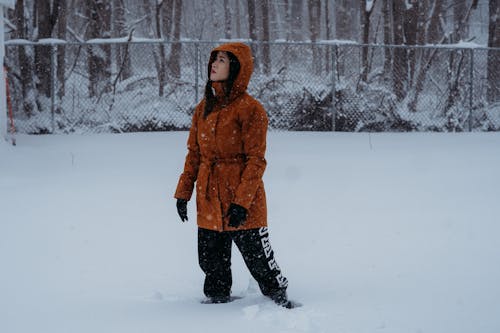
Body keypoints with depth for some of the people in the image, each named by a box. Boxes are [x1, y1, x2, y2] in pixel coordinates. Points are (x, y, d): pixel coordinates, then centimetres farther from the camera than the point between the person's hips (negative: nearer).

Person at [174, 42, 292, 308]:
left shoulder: (249, 109, -11)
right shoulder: (204, 107, 10)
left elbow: (256, 160, -13)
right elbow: (194, 154, 15)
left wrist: (242, 201, -19)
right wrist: (183, 192, 10)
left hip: (242, 204, -6)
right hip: (209, 201, 6)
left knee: (258, 258, 2)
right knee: (211, 260, 13)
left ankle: (279, 297, 21)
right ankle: (216, 297, 30)